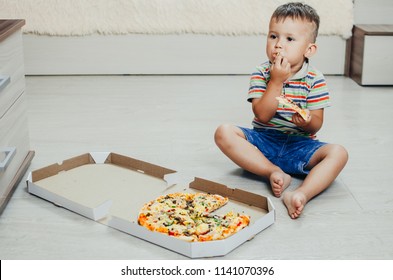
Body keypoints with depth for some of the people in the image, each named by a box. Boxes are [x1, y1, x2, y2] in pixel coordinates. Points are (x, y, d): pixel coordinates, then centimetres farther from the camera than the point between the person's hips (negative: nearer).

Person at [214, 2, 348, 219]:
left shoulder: (315, 79, -4)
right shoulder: (261, 73, -3)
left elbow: (316, 125, -5)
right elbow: (262, 116, -14)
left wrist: (307, 121, -30)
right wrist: (276, 81, -22)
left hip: (299, 145, 0)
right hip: (264, 140, 1)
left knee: (338, 153, -27)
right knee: (224, 132, -25)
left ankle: (302, 193, -48)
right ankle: (275, 173, -28)